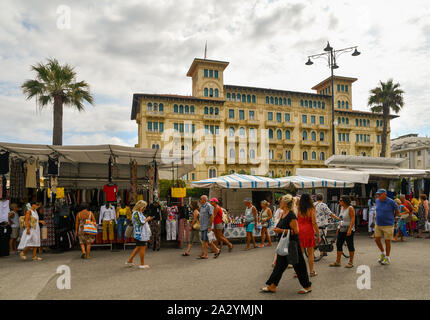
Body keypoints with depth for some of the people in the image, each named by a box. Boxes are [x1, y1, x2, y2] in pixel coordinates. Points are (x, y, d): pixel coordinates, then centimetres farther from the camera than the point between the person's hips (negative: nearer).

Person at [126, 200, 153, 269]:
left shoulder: (139, 213, 15)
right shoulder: (136, 213, -17)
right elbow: (141, 223, -20)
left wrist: (147, 219, 9)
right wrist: (147, 219, -8)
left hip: (143, 234, 10)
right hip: (140, 234, -10)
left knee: (138, 247, 17)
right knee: (142, 248, -2)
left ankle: (129, 261, 26)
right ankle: (142, 264, 8)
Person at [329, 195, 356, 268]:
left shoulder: (350, 208, -12)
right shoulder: (342, 207, 11)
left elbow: (353, 219, -17)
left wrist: (350, 229, -24)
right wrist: (339, 228, 18)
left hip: (348, 230, -8)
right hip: (341, 229, 8)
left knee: (350, 245, 2)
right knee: (338, 244, 7)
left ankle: (351, 262, 13)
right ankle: (337, 262, 13)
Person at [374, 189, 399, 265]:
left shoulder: (391, 202, -14)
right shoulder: (377, 201, 3)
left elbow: (397, 211, 1)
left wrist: (390, 217, 12)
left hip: (388, 225, -5)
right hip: (378, 224, 5)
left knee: (387, 241, 4)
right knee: (377, 239, 5)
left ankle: (387, 258, 18)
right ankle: (383, 253, 28)